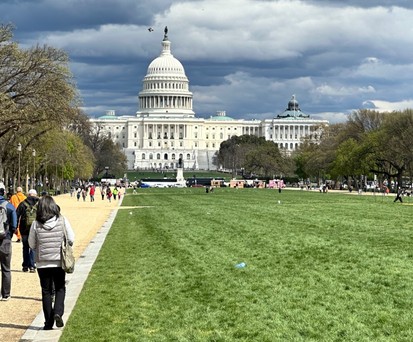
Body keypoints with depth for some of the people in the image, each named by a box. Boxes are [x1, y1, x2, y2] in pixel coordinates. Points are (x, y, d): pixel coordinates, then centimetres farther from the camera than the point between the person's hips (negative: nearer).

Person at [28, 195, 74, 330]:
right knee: (60, 288, 15)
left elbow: (32, 244, -1)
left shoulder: (36, 224, -9)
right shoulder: (62, 221, -9)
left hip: (42, 263, 0)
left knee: (46, 291, 10)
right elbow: (71, 239, -5)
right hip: (59, 262, 0)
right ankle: (58, 312, -7)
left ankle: (49, 322, 12)